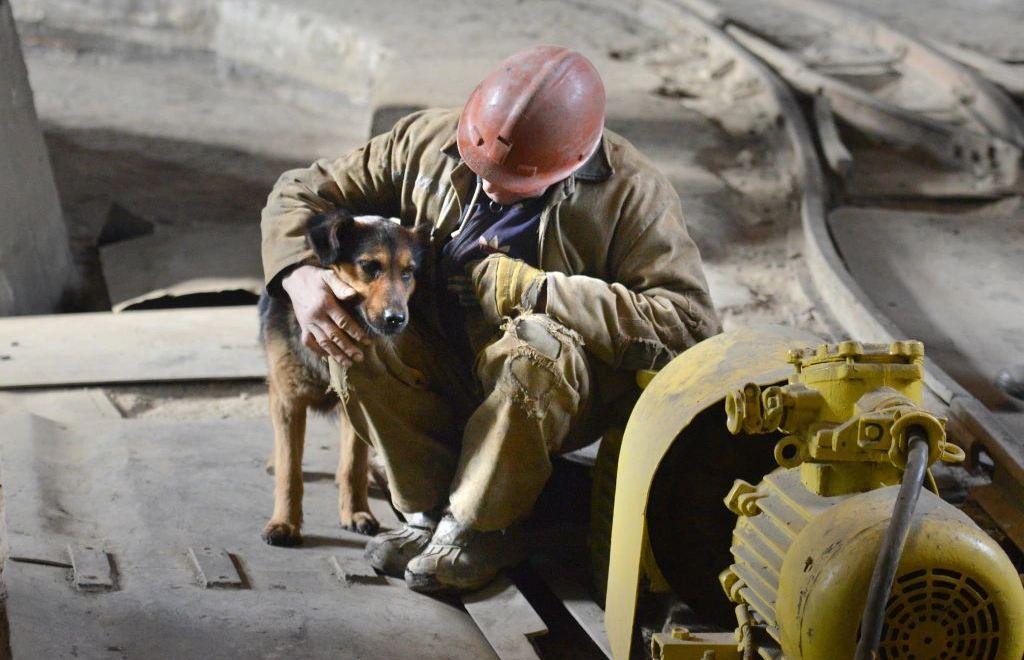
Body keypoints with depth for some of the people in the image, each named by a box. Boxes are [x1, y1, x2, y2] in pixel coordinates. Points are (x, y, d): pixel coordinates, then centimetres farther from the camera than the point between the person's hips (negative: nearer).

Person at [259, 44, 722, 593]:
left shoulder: (631, 193, -15)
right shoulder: (429, 142, -5)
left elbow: (690, 321, -27)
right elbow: (301, 192, 4)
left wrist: (532, 290, -28)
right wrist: (300, 275, -19)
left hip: (562, 393, -3)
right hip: (441, 374, 4)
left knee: (537, 343, -37)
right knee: (358, 329, -25)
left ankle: (478, 529, -17)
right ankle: (429, 513, -11)